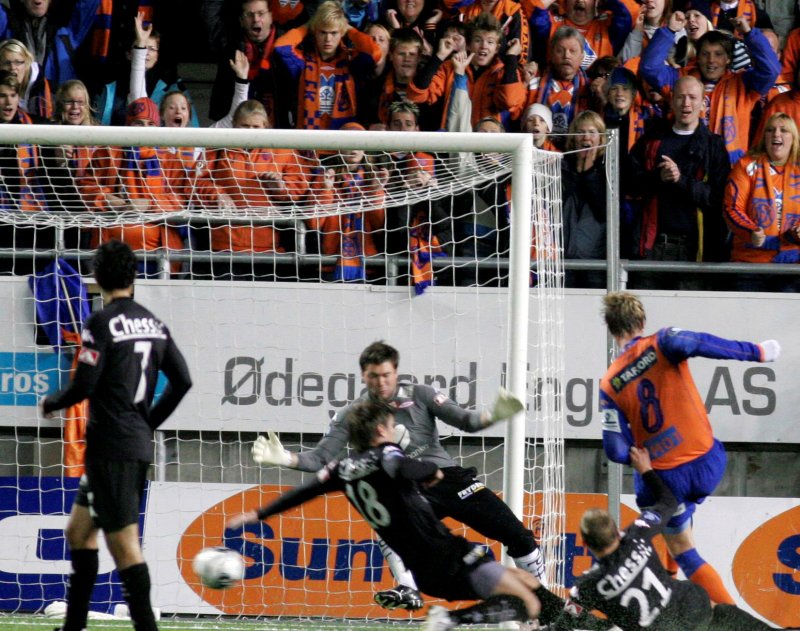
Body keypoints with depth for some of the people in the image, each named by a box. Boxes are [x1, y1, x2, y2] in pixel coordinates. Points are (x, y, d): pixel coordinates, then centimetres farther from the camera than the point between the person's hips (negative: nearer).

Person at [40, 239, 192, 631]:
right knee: (79, 531, 19)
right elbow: (182, 380, 10)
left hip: (111, 445, -8)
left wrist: (51, 403, 4)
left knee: (122, 541, -8)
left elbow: (83, 387, -16)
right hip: (140, 443, 8)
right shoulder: (153, 323, 9)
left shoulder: (102, 323, -13)